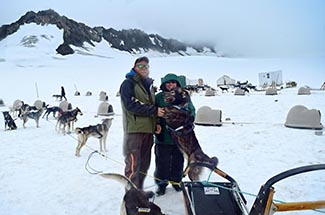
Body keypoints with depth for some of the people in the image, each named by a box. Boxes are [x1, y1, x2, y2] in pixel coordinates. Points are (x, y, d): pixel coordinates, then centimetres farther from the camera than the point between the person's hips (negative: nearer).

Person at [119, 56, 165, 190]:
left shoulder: (148, 84, 20)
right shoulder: (128, 83, -3)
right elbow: (131, 105, -17)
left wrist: (157, 124, 6)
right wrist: (154, 110, -18)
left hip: (148, 130, 8)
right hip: (134, 130, -7)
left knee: (144, 164, 14)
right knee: (133, 164, -5)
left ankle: (139, 190, 28)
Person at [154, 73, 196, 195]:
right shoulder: (159, 97, 0)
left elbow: (192, 110, 10)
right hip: (163, 136, -2)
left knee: (178, 160, 14)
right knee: (162, 161, 4)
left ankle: (176, 181, 33)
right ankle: (162, 182, 21)